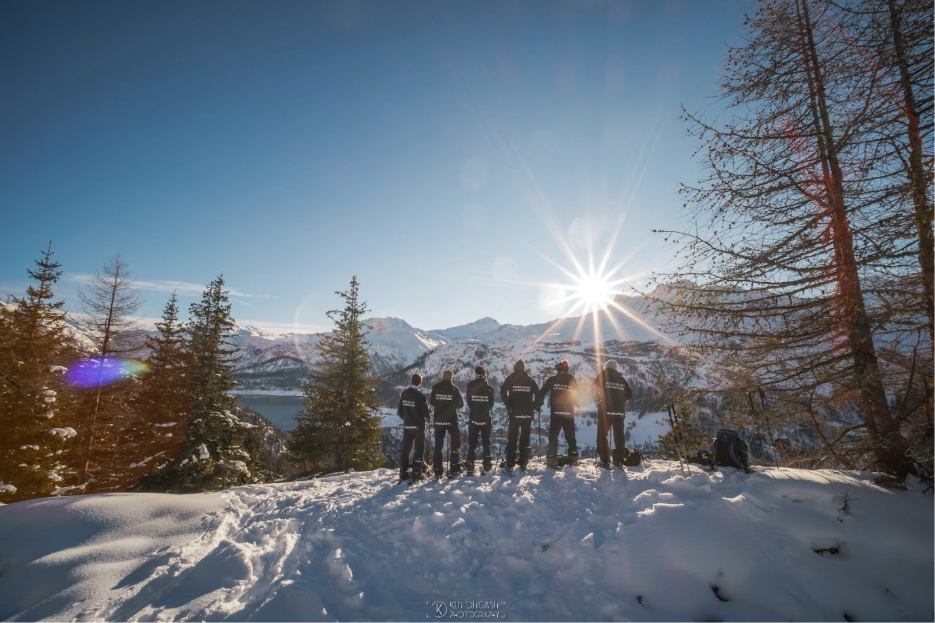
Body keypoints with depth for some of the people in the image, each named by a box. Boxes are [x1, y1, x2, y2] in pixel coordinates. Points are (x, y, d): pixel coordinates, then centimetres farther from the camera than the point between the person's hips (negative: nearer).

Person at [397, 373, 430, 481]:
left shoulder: (404, 393, 1)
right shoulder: (420, 394, -16)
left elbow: (399, 411, 5)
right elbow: (425, 410, -14)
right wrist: (427, 418, 8)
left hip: (407, 426, 5)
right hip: (418, 426, -5)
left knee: (405, 449, 13)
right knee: (419, 449, 6)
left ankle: (404, 473, 16)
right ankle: (416, 473, 6)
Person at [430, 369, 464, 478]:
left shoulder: (435, 388, -4)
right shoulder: (455, 389, -10)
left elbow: (431, 402, 5)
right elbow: (460, 404, -3)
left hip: (438, 420, 2)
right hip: (451, 420, -2)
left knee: (438, 444, 9)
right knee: (455, 442, 12)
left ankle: (438, 471, 9)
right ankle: (454, 467, 8)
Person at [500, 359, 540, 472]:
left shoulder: (511, 378, 1)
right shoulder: (530, 379, 5)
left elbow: (503, 392, -11)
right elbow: (538, 393, 0)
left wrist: (508, 406, -3)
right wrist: (533, 407, 11)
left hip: (514, 413, -1)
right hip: (527, 414, 1)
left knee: (512, 438, 4)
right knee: (525, 438, 11)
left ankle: (510, 464, 2)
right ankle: (523, 463, 12)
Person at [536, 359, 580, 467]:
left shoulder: (552, 379, -1)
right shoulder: (572, 379, 4)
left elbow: (542, 392, -5)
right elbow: (577, 395, 10)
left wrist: (537, 405, 3)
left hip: (556, 413, -2)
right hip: (569, 413, 2)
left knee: (553, 436, 2)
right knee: (570, 436, 15)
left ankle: (552, 459, -4)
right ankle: (573, 458, 16)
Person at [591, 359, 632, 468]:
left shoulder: (602, 376, 1)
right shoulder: (621, 378, 11)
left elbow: (594, 389, -1)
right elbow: (629, 394, 12)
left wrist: (597, 401, 12)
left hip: (605, 410, -4)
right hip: (620, 411, 4)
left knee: (602, 435, 2)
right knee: (619, 435, 13)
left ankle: (604, 460, -4)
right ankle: (619, 459, 13)